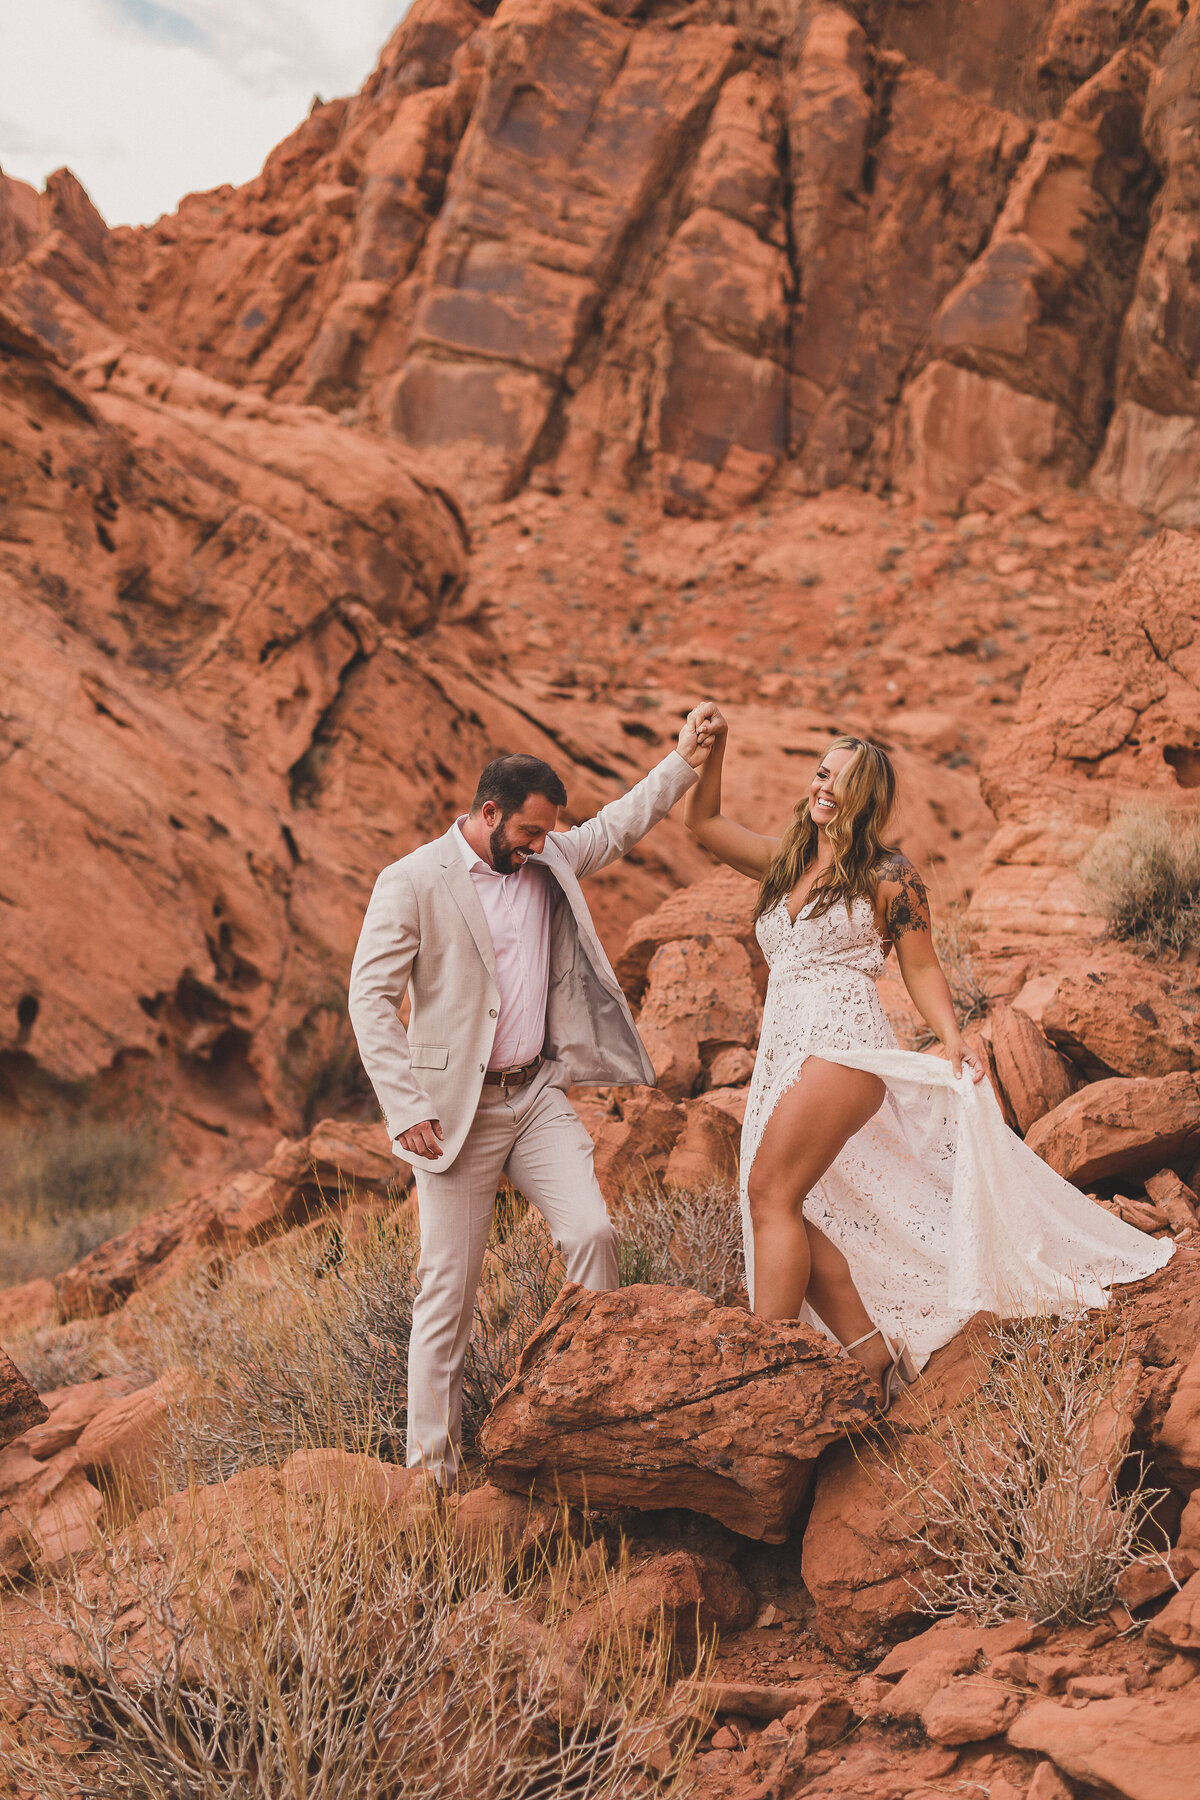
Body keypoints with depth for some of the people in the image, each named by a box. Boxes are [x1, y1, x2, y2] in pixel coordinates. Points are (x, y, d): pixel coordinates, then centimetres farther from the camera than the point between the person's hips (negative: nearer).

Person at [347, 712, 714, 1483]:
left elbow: (616, 827, 27)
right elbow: (371, 998, -10)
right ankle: (433, 1468, 10)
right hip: (457, 1109, -5)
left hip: (540, 1093, 5)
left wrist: (682, 764, 17)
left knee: (592, 1233, -11)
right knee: (450, 1290, -1)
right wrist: (406, 1109, -17)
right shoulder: (413, 883, -9)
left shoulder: (550, 862, 9)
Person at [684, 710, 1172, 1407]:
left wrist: (952, 1036, -9)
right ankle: (874, 1356, 7)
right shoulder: (783, 861, 18)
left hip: (844, 1044, -7)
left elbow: (921, 966, 5)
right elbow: (705, 822, 21)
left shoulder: (889, 876, 2)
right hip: (783, 1054, 7)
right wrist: (714, 750, 8)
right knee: (789, 1213, -2)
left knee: (770, 1189, -19)